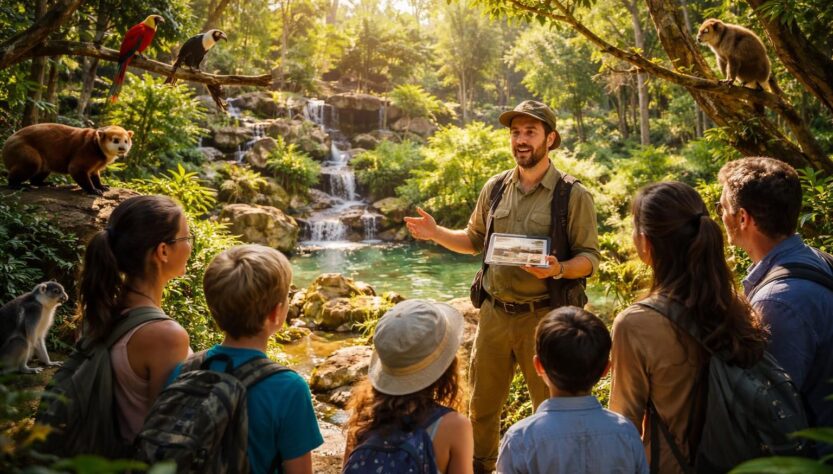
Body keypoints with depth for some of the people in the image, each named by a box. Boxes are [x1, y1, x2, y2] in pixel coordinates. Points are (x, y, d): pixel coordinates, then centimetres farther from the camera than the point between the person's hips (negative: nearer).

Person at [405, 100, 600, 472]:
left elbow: (590, 258, -8)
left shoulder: (573, 195, -8)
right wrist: (435, 233, 1)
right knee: (482, 403, 17)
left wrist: (557, 269, -28)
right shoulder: (495, 188, 6)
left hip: (544, 316, -4)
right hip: (494, 313, 5)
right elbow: (475, 240, 17)